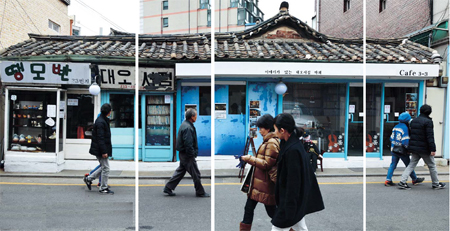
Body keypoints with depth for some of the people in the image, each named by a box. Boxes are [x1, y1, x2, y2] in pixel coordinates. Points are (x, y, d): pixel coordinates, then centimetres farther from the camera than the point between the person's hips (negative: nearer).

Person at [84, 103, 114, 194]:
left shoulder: (103, 120, 12)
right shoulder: (100, 122, -19)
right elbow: (100, 138, -23)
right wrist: (104, 151, -23)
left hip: (99, 149, 10)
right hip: (100, 149, -10)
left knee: (104, 167, 18)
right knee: (105, 168, -2)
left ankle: (89, 178, 25)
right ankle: (103, 188, 8)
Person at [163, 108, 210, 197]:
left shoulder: (185, 124, 11)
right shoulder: (187, 128, -23)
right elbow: (188, 144, -26)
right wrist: (192, 154, -20)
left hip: (183, 154, 11)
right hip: (188, 156, -10)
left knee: (180, 171, 17)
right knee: (196, 174, 2)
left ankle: (168, 188, 21)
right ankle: (200, 192, 14)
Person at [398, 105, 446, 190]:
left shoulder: (413, 121, 10)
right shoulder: (428, 121, -14)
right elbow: (430, 137, -18)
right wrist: (433, 149, -16)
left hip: (414, 148, 6)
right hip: (424, 149, -6)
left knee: (411, 165, 8)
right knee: (432, 166, 10)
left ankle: (402, 182, -3)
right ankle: (436, 184, 22)